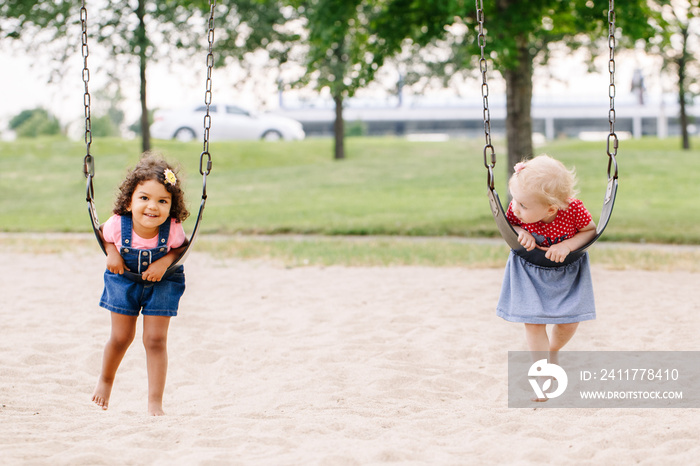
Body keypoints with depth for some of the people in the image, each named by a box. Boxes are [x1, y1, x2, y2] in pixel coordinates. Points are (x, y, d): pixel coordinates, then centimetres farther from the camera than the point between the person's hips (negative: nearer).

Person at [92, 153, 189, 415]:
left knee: (155, 339, -4)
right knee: (121, 337, 10)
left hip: (162, 282, -1)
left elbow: (183, 247, -12)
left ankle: (155, 401, 8)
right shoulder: (118, 224, -30)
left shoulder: (172, 229, -32)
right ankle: (105, 380, 41)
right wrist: (112, 253, -24)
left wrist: (166, 261, -29)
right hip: (124, 278, 1)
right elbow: (103, 234, -6)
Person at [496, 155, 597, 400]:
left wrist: (567, 245, -31)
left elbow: (591, 230, -14)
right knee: (533, 322, -7)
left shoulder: (574, 210, -33)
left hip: (567, 269, 0)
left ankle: (553, 351, 38)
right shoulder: (516, 210, -29)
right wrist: (519, 233, -29)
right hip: (529, 269, 0)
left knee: (569, 322, 4)